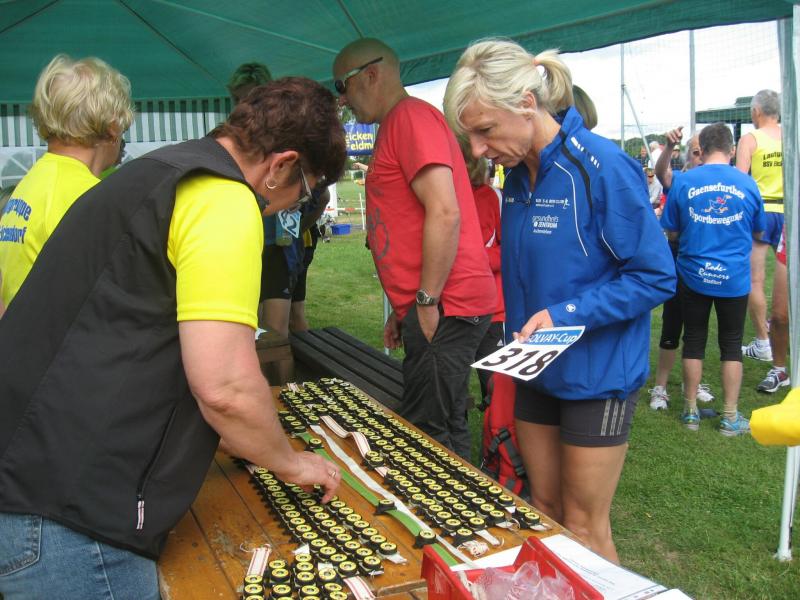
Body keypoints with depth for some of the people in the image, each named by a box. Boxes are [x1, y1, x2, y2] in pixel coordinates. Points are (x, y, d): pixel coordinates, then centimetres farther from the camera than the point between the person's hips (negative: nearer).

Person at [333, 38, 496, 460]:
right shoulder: (396, 126, 23)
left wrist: (426, 303, -17)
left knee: (425, 434, -5)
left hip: (444, 309, -10)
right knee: (444, 429, 16)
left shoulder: (412, 116, -10)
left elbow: (444, 212, -21)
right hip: (427, 309, 10)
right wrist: (402, 309, 23)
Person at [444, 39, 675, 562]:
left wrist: (565, 314, -24)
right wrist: (519, 332, 8)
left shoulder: (603, 167, -20)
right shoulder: (517, 175, 3)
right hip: (536, 372, 7)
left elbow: (657, 277, -18)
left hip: (597, 376, -7)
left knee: (583, 529, 6)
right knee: (543, 510, 18)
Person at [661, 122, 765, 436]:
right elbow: (758, 233, 10)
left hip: (694, 277, 0)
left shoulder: (683, 183, -6)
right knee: (731, 345, 11)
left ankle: (691, 411, 20)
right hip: (734, 278, 0)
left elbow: (671, 234, 2)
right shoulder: (748, 184, -3)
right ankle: (730, 417, 17)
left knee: (694, 342, 12)